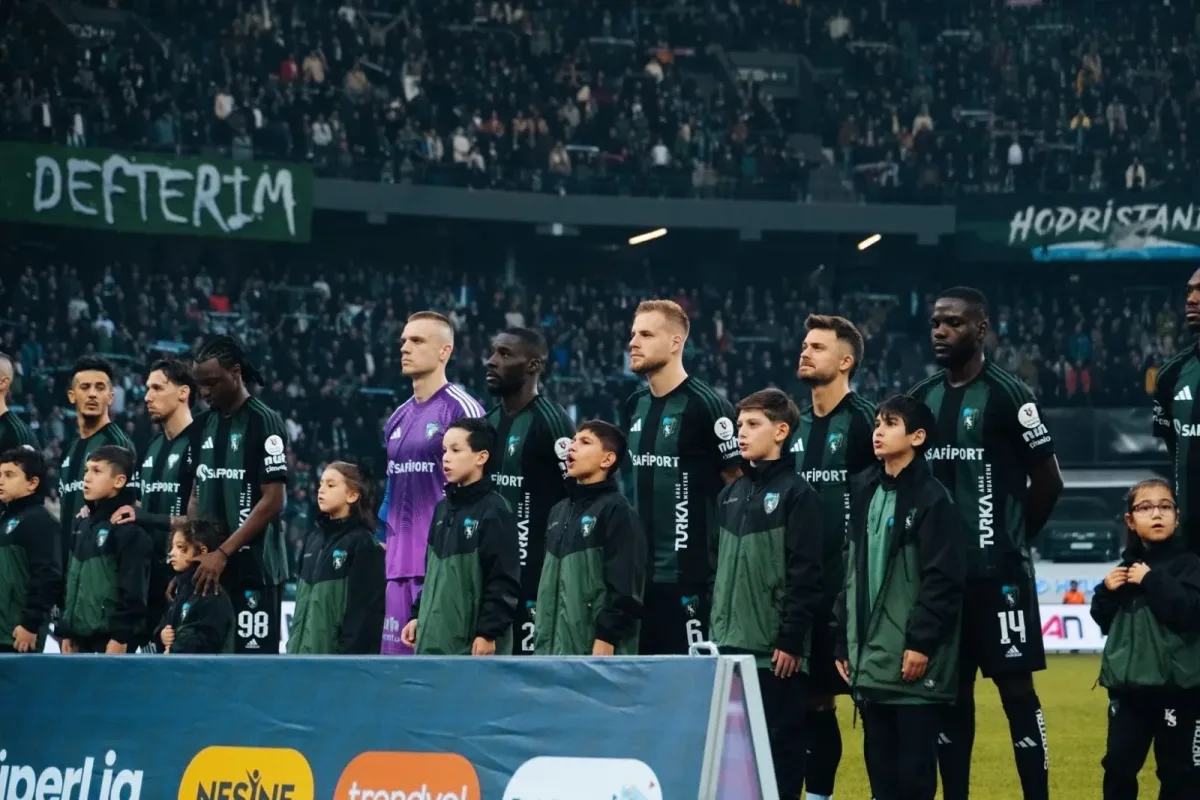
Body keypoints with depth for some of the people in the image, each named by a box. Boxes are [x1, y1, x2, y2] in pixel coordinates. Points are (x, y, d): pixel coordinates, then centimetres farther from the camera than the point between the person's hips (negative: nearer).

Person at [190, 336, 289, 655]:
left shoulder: (263, 422, -8)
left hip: (255, 568, -7)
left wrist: (223, 554, -16)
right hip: (210, 567, 7)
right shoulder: (205, 425, 13)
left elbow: (272, 500, -13)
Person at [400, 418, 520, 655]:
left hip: (473, 643, -8)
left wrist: (488, 632, -19)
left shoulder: (494, 512, -11)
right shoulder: (443, 509, 15)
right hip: (435, 641, 8)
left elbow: (504, 580, -16)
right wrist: (417, 616, 16)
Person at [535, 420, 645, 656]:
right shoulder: (559, 511, 18)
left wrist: (607, 638, -19)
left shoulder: (616, 510, -7)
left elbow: (624, 582, -14)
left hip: (595, 648, -8)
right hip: (556, 647, 8)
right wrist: (543, 639, 18)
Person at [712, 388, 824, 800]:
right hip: (731, 646, 7)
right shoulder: (731, 495, 15)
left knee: (780, 745, -3)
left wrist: (791, 639, -15)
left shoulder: (796, 493, -7)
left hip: (776, 650, -7)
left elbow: (805, 575, -12)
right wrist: (718, 627, 12)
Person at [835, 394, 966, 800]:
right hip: (870, 660, 7)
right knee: (880, 765, 9)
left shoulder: (932, 499, -7)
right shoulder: (864, 491, 14)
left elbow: (944, 580, -12)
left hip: (914, 663, -7)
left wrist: (921, 642, -17)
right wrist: (845, 642, 14)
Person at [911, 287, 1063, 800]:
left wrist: (1012, 537, 5)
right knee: (949, 691, 9)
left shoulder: (1007, 396, -7)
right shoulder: (921, 397, 10)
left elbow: (1048, 482, -4)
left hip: (997, 572, -6)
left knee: (1016, 688, -5)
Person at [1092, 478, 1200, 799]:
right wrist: (1107, 591, -4)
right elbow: (1105, 621, 14)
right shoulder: (1126, 566, 11)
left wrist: (1152, 582, -21)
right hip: (1128, 686, 5)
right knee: (1118, 764, 10)